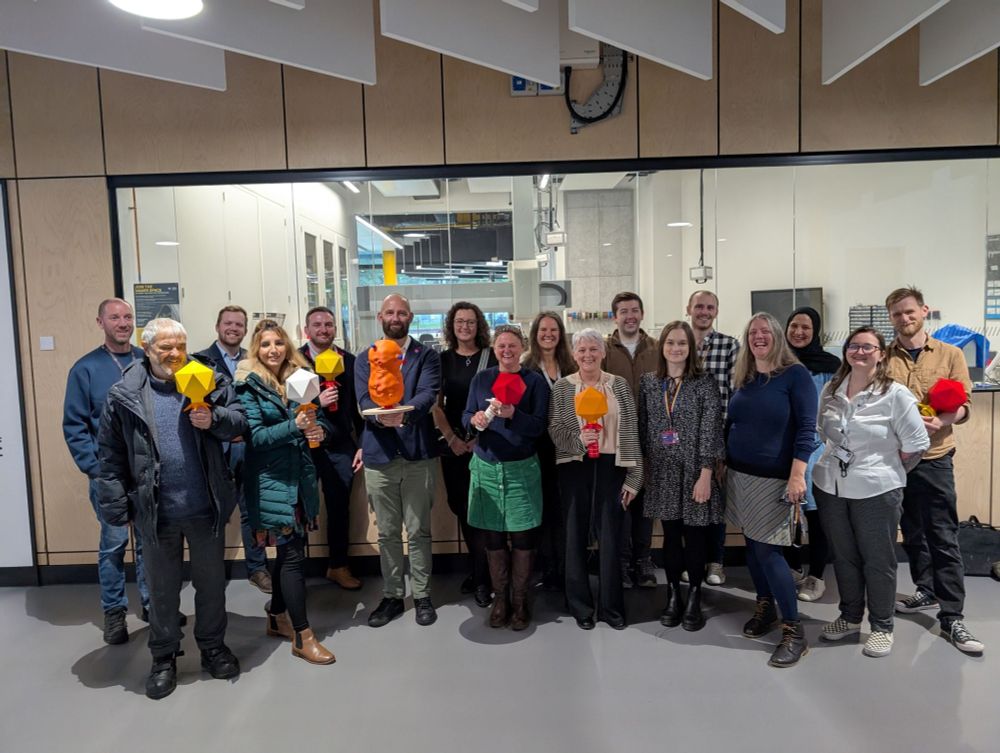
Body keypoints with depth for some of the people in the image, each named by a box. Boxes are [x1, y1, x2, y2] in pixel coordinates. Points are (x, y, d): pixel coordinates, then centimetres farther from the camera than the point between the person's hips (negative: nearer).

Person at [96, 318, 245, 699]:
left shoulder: (209, 381, -1)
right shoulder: (123, 395, -3)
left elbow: (239, 422, 0)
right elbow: (111, 456, 0)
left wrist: (214, 420, -21)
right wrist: (116, 507, -2)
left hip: (206, 507, 1)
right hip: (156, 511, 0)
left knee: (211, 582, 16)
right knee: (162, 588, 15)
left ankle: (213, 646, 35)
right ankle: (163, 657, 33)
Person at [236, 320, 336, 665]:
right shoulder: (249, 385, -7)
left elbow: (317, 417, 12)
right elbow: (254, 436, -13)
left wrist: (318, 428, -11)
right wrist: (295, 426, -26)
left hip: (301, 477, 6)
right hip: (271, 480, -5)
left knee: (288, 549, 15)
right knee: (293, 554, -4)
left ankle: (277, 617, 33)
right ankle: (302, 636, 7)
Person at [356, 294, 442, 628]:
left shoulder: (427, 356, 4)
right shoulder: (365, 360, 9)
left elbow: (428, 394, -13)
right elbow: (364, 400, -6)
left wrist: (404, 413, -34)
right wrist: (380, 415, -29)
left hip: (418, 454, -2)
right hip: (379, 455, 2)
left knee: (419, 531, 7)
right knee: (387, 533, 12)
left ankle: (422, 595, 23)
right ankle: (391, 596, 27)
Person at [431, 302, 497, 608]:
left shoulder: (491, 358, 0)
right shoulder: (443, 360, 8)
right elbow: (436, 405, 8)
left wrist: (480, 438, -9)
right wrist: (452, 439, -4)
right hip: (453, 446, 3)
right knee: (461, 508, 8)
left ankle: (482, 579, 5)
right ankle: (477, 569, 23)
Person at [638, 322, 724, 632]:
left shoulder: (704, 381, -5)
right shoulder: (649, 382, 5)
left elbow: (711, 429, -9)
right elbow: (643, 427, 9)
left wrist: (705, 475, -14)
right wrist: (645, 467, 7)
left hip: (694, 470, -2)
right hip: (662, 472, 2)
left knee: (696, 535, 4)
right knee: (670, 534, 9)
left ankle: (694, 598, 21)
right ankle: (673, 595, 23)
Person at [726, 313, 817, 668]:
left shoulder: (795, 374, -8)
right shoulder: (742, 377, 9)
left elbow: (806, 427, -13)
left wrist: (797, 474, -20)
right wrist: (720, 463, 16)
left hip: (775, 478, -6)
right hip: (739, 475, 6)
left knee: (767, 550, -8)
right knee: (751, 544, 12)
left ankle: (793, 630, 4)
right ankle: (764, 608, 30)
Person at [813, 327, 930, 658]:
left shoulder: (895, 395, -11)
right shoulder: (830, 390, 3)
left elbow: (917, 445, -8)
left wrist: (884, 470, 1)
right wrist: (836, 459, 10)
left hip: (876, 490, -4)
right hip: (830, 486, 4)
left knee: (878, 560, 9)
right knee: (844, 556, 16)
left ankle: (882, 627, 26)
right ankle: (850, 617, 34)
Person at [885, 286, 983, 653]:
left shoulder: (950, 355, 2)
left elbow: (963, 407, 0)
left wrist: (940, 421, -20)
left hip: (933, 458, -2)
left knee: (943, 537, 0)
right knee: (912, 531, 15)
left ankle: (952, 616, 7)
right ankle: (927, 591, 33)